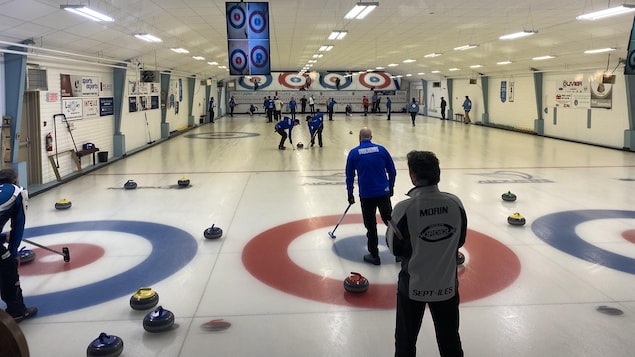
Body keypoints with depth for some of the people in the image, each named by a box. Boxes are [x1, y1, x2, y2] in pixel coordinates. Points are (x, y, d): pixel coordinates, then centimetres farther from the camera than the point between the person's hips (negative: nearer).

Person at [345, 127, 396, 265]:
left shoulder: (353, 153, -2)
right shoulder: (381, 149, 1)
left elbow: (349, 176, 2)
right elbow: (392, 171, 4)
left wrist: (350, 194, 13)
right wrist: (391, 187, 18)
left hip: (366, 195, -1)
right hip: (383, 192, 2)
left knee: (370, 224, 9)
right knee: (389, 219, 17)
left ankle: (374, 255, 15)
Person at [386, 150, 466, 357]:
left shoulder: (404, 208, -23)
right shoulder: (455, 203, -11)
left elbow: (395, 248, -8)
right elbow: (460, 241, 3)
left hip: (413, 285, -3)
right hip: (447, 284, 3)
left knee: (406, 340, 18)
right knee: (450, 339, 22)